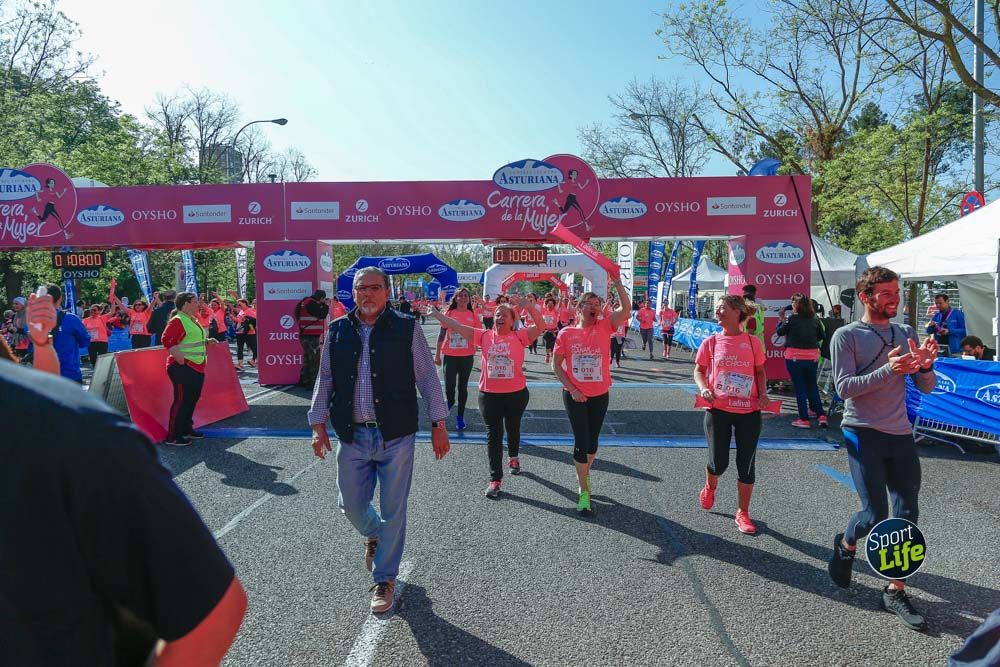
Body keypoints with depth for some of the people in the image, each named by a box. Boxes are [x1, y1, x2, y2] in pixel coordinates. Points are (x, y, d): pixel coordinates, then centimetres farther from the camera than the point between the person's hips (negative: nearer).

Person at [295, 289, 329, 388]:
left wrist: (323, 305, 10)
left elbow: (318, 313, 21)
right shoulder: (311, 303, -16)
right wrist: (326, 305, -3)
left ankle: (303, 380, 26)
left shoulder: (306, 301, 16)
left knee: (308, 359, 18)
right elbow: (322, 315, -17)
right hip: (310, 337, -11)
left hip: (307, 336, 11)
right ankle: (312, 382, -4)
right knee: (315, 360, -6)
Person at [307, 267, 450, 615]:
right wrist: (318, 425, 7)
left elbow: (427, 377, 1)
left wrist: (438, 424, 0)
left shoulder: (406, 328, -3)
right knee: (351, 506, 12)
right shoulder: (337, 331, 6)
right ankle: (374, 535, 47)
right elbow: (325, 381, 12)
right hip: (352, 435, 3)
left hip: (396, 435, -2)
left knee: (393, 511, 5)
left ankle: (384, 580, 25)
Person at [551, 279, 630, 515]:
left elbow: (626, 308, -18)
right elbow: (556, 365, -1)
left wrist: (616, 281, -24)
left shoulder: (604, 327, -3)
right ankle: (584, 491, 9)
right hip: (575, 396, -2)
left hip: (600, 395, 2)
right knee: (581, 441, -2)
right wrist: (571, 389, -10)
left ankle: (584, 474, 41)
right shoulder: (566, 333, -5)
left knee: (592, 441, 15)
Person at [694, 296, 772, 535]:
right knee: (719, 463, 3)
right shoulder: (711, 342, 1)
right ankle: (710, 486, 39)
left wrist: (763, 393, -4)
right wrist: (704, 389, -12)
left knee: (746, 464, 5)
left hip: (749, 411, 1)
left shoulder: (753, 341, 2)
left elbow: (760, 371, 12)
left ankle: (743, 513, 22)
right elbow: (699, 370, 7)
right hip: (718, 409, 0)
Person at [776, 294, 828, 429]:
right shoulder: (815, 319, 2)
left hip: (794, 357, -4)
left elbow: (779, 332, 1)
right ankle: (821, 415, 11)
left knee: (799, 388, 4)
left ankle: (804, 419, 6)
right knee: (812, 386, 17)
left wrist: (781, 318, 14)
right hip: (812, 357, 4)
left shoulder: (792, 319, -11)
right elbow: (821, 336, 13)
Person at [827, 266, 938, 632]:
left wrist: (925, 365, -13)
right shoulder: (847, 336, -5)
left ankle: (895, 591, 17)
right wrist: (888, 370, -25)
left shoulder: (907, 335, 10)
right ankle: (845, 546, 24)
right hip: (864, 435, -5)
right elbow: (844, 387, -14)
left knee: (906, 517, 5)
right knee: (875, 515, -9)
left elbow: (927, 388, 8)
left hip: (901, 436, 5)